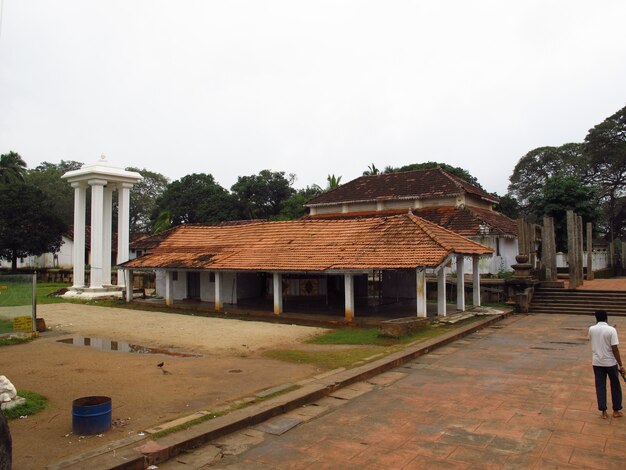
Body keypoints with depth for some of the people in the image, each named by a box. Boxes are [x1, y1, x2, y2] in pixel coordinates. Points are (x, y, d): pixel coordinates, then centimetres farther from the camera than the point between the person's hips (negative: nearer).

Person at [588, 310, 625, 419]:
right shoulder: (611, 330, -14)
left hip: (597, 362, 2)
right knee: (615, 386, 16)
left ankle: (604, 411, 11)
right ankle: (616, 410, 24)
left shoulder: (591, 329, -4)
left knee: (600, 386, 9)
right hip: (610, 362, -2)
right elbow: (615, 349, -17)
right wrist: (621, 365, -12)